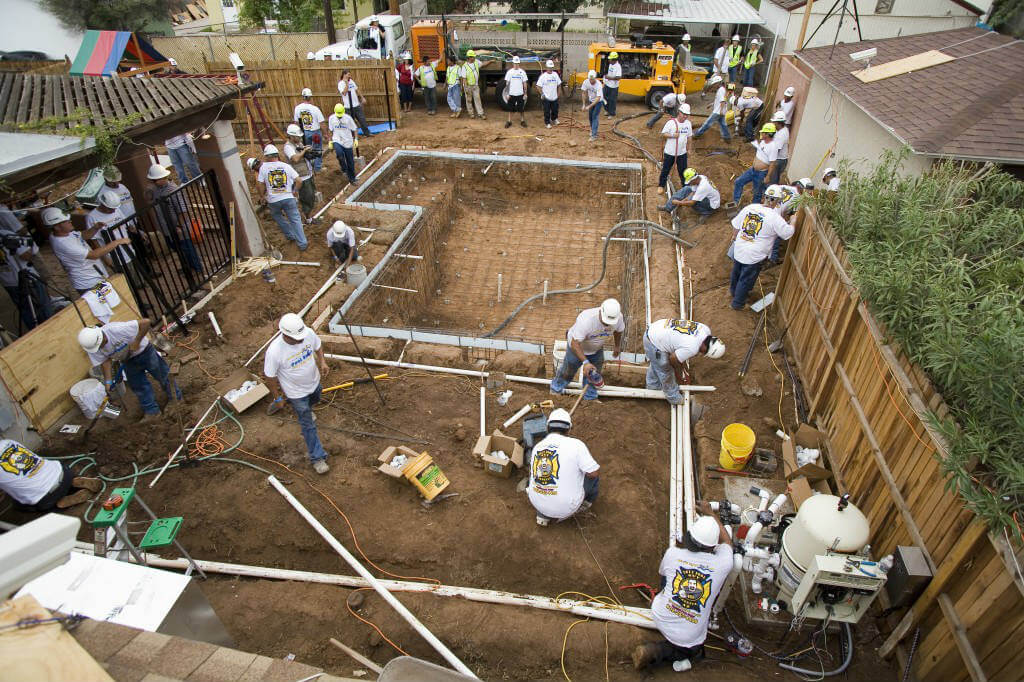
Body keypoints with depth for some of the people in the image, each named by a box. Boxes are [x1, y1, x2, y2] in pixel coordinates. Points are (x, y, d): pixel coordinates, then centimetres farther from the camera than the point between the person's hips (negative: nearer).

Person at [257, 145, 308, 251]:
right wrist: (294, 191, 15)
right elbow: (299, 181, -2)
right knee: (295, 220, 5)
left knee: (277, 216, 27)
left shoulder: (263, 167, -3)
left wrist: (262, 197, 14)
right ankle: (302, 244, 2)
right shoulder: (286, 166, 0)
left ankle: (290, 235, 27)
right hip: (288, 198, 0)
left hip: (273, 200, 0)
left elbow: (261, 185, -2)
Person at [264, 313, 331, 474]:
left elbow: (318, 345, -2)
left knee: (314, 401, 37)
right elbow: (270, 376, -20)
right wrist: (277, 397, -10)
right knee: (308, 425, 9)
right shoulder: (274, 351, -37)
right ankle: (317, 457, 27)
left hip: (314, 382, 5)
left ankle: (306, 412, 74)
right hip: (297, 393, -5)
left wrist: (322, 361, -18)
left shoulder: (309, 333, -27)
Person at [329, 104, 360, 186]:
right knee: (339, 154, -31)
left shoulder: (348, 118, -6)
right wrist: (330, 141, 12)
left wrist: (356, 139, -12)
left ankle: (352, 178, 24)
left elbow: (355, 129, -1)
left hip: (348, 142, 0)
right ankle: (344, 170, -9)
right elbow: (331, 131, 12)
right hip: (337, 141, 0)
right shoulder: (332, 118, 1)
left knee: (350, 161, 6)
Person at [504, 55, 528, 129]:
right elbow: (507, 83, 1)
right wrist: (507, 93, -5)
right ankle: (509, 121, 15)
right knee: (510, 109, 6)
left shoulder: (522, 72, 1)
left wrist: (525, 94, -3)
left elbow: (525, 83, 2)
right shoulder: (509, 72, 0)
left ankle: (522, 121, 16)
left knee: (521, 109, 4)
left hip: (520, 94, 0)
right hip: (512, 94, 0)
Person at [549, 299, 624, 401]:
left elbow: (618, 331, -3)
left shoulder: (618, 317, -28)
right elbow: (575, 343, -43)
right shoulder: (586, 320, -46)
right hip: (577, 345, -3)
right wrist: (585, 362, -51)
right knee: (568, 371, 18)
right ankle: (556, 389, 47)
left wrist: (617, 346, 13)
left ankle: (590, 398, 37)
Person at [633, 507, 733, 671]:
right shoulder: (722, 563, -16)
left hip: (660, 618, 3)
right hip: (690, 638, -3)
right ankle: (658, 652, 7)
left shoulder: (673, 553, -14)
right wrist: (710, 514, 22)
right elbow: (727, 541, 9)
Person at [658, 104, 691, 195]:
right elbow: (663, 134, -9)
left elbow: (689, 137, 13)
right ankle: (661, 186, 25)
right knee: (665, 170, 8)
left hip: (682, 153, 3)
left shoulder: (688, 123, 3)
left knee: (683, 170, 10)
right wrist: (672, 135, -24)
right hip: (669, 152, -3)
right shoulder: (671, 122, -12)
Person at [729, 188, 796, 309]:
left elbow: (736, 224, 6)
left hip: (739, 249, 5)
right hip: (755, 256, -5)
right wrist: (793, 222, 10)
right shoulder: (774, 217, -19)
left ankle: (733, 291, 53)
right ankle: (738, 303, 28)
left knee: (736, 272, 28)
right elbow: (787, 233, -9)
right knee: (746, 280, 13)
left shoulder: (749, 207, -5)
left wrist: (735, 236, 25)